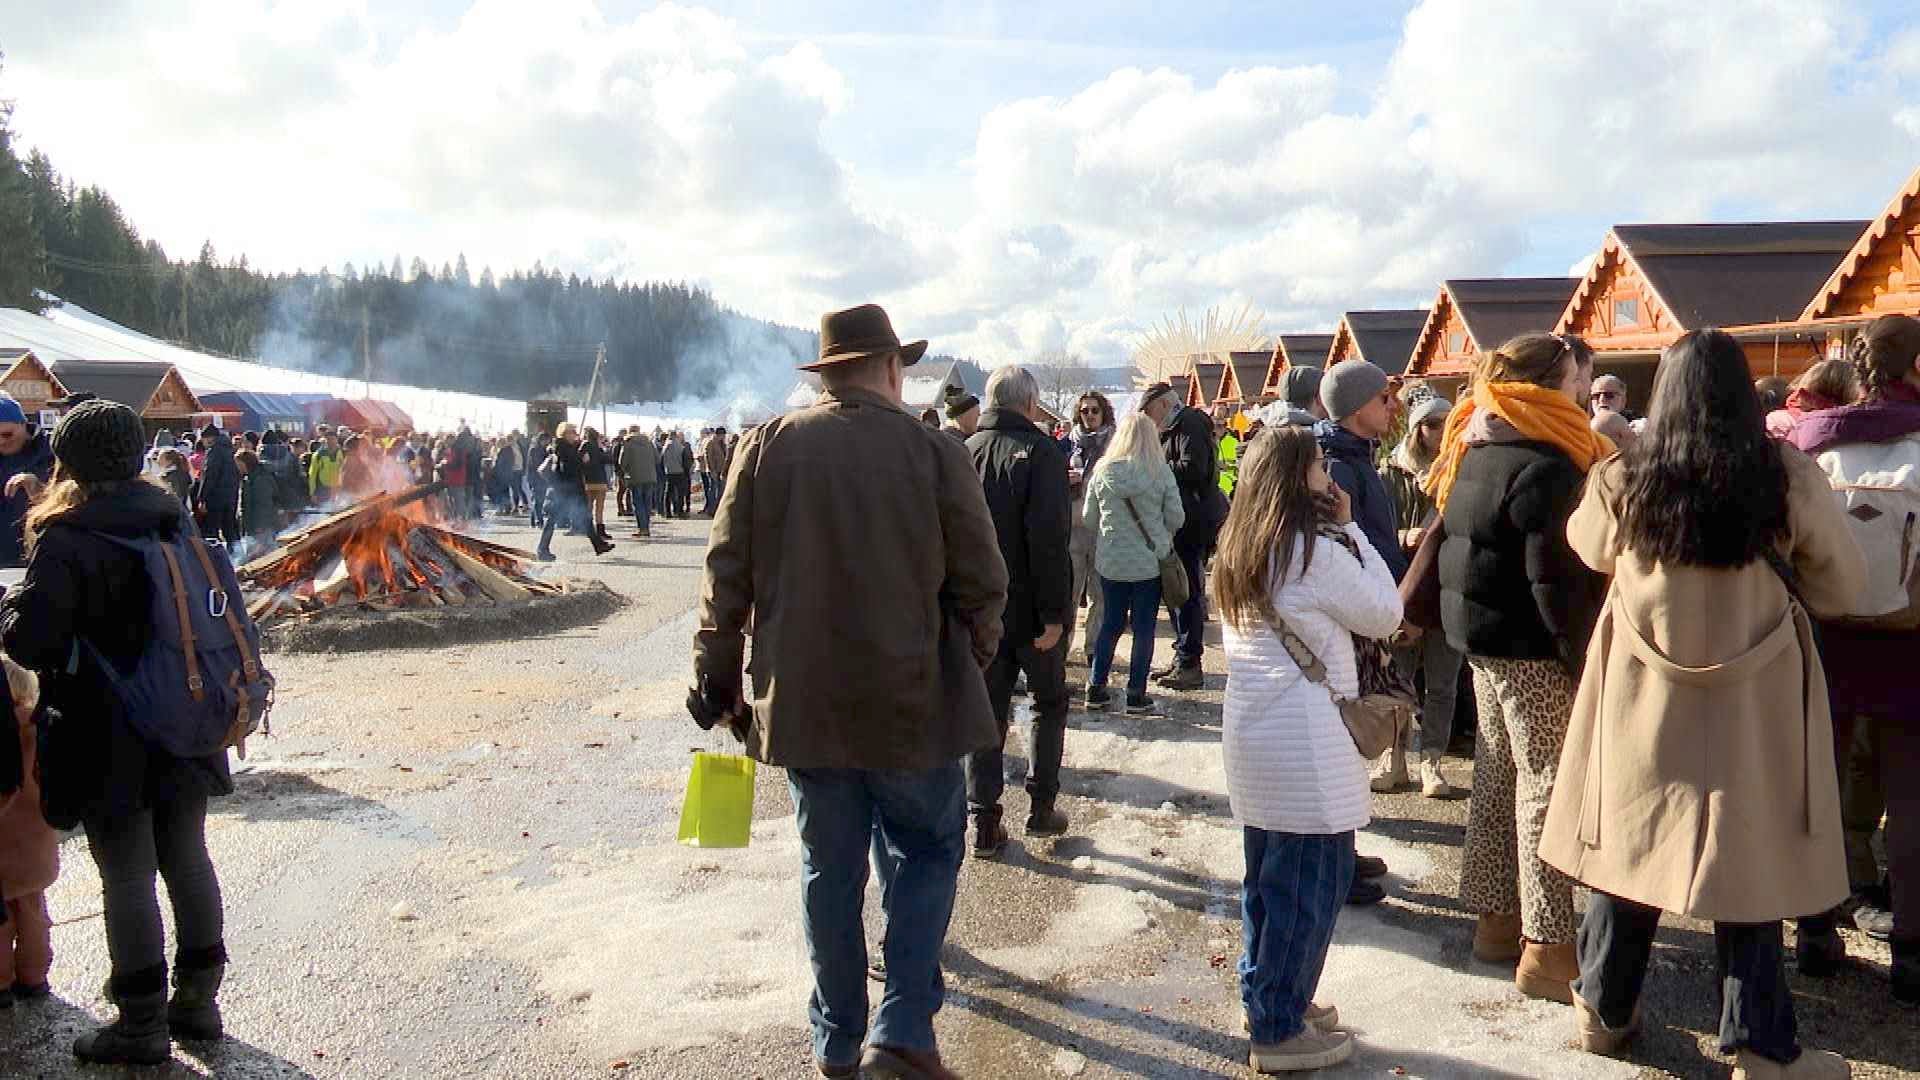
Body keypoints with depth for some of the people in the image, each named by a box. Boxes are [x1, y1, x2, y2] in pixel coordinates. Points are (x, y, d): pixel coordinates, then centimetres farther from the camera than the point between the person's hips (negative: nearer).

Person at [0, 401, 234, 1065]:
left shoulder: (65, 541, -16)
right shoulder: (174, 521, 4)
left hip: (109, 743, -6)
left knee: (126, 876, 4)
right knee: (187, 860, 15)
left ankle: (142, 1025, 15)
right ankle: (198, 1001, 27)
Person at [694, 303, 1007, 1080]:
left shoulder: (768, 445, -3)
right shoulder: (934, 452, -8)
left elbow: (727, 572, -1)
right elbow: (981, 584, -5)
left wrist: (717, 675, 10)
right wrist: (974, 660, 13)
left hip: (801, 699, 3)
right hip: (912, 699, -2)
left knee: (830, 868, 15)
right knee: (925, 854, 14)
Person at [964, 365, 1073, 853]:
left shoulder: (965, 452, 4)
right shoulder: (1040, 451, -13)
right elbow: (1049, 538, -21)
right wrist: (1054, 612, -18)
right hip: (1030, 609, -4)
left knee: (987, 710, 10)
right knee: (1049, 703, 16)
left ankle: (984, 822, 10)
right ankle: (1042, 806, 17)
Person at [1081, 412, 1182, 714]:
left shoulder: (1102, 471, -3)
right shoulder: (1161, 472, -10)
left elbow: (1088, 518, 5)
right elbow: (1176, 518, -5)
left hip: (1110, 561, 3)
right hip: (1150, 561, -2)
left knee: (1110, 623, 14)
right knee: (1144, 627, 6)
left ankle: (1096, 689, 16)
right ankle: (1136, 695, 9)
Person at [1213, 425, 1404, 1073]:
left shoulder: (1239, 550, 10)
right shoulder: (1316, 549, -14)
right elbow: (1384, 614, -5)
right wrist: (1350, 528, -1)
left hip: (1252, 727, 9)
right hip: (1304, 738, -9)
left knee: (1267, 873, 19)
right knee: (1312, 882, 2)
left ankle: (1263, 997, 31)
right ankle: (1280, 1032, 10)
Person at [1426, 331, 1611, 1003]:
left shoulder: (1478, 447, 11)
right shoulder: (1545, 465, -18)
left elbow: (1450, 545, 17)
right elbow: (1556, 577, -21)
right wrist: (1585, 656, -17)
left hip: (1483, 633, 10)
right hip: (1531, 645, -10)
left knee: (1499, 777, 16)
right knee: (1547, 784, -4)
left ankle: (1495, 919, 26)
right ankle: (1545, 948, 1)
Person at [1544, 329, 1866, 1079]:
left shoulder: (1620, 482, -8)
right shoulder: (1788, 479, -10)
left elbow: (1589, 548, 13)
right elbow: (1842, 587, 2)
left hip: (1643, 702, 1)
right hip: (1751, 708, -1)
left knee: (1630, 845, 13)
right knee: (1749, 861, 9)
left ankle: (1605, 1009, 28)